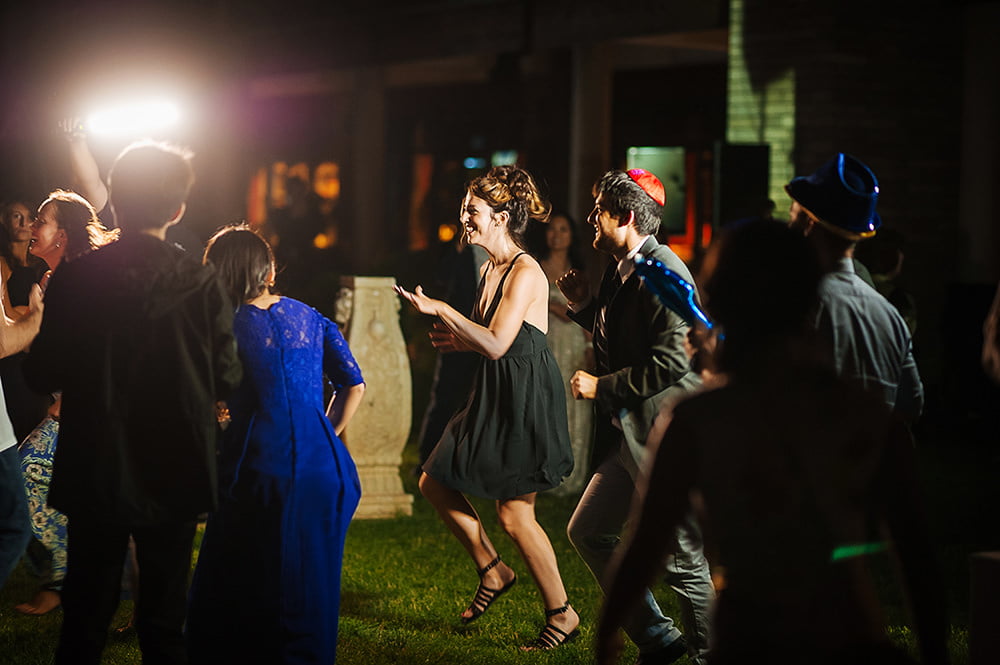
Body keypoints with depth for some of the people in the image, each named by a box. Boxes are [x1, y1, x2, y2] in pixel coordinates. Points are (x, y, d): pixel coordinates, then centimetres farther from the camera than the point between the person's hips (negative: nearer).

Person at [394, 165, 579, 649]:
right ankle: (493, 571, 23)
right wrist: (459, 340, 3)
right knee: (435, 483, 10)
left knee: (513, 511, -5)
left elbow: (497, 344, -25)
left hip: (526, 401, -10)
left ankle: (561, 613, 8)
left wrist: (441, 310, -21)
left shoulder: (525, 273, -18)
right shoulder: (491, 269, 10)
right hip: (496, 398, 10)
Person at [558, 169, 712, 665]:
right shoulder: (619, 271, 12)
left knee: (681, 559, -3)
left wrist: (601, 386, -16)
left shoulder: (665, 274, -18)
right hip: (626, 434, 10)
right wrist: (585, 306, 10)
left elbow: (671, 362, -24)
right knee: (588, 533, 14)